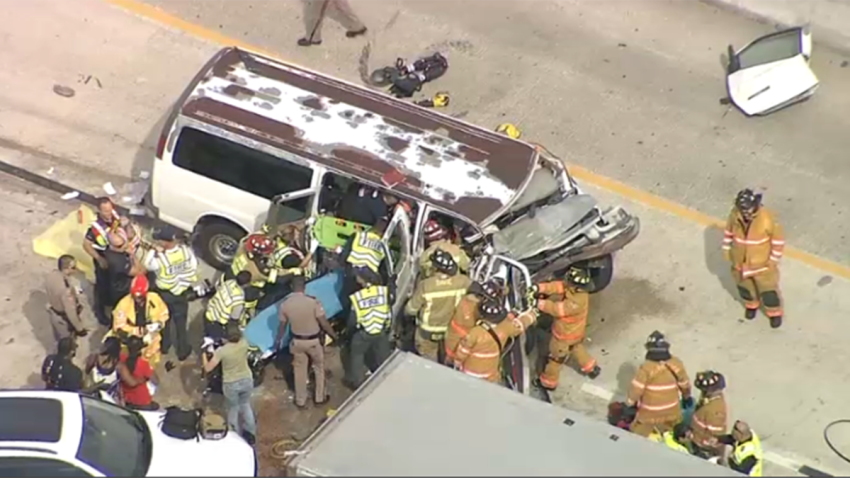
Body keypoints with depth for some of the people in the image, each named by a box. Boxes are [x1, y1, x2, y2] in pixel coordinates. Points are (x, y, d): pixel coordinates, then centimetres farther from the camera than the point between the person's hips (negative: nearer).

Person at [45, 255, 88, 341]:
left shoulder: (51, 276, -16)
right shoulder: (66, 288, -40)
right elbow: (70, 311, -30)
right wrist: (79, 328, -16)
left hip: (53, 314, 7)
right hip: (65, 320, -7)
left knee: (60, 340, 33)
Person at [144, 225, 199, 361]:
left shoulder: (160, 259, -33)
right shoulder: (186, 250, -21)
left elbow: (147, 265, -13)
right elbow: (193, 268, -8)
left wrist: (154, 251, -13)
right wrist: (189, 284, 8)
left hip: (164, 293, -2)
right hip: (182, 292, 2)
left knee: (164, 320, 24)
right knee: (181, 322, 19)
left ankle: (164, 346, 43)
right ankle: (183, 351, 31)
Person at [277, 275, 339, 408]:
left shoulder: (285, 304, -13)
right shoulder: (312, 302, -23)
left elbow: (283, 325, 0)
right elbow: (324, 323, -17)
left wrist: (278, 340, 18)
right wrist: (334, 335, 0)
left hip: (297, 341, 2)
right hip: (314, 340, -2)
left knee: (299, 370, 19)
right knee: (319, 368, 20)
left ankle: (300, 401, 30)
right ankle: (320, 397, 32)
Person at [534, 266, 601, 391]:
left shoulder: (577, 303, -43)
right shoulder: (575, 289, -19)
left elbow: (557, 309, -39)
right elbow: (557, 286, -22)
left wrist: (539, 303, -36)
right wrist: (539, 287, -34)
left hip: (566, 335, -8)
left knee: (555, 358, 16)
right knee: (577, 348, 35)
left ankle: (548, 382, 37)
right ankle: (591, 368, 54)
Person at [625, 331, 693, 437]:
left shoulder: (646, 368, -26)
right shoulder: (676, 364, -11)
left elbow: (636, 389, -21)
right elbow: (684, 384, 4)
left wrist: (629, 404, -4)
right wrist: (687, 397, 23)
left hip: (649, 413, -4)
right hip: (671, 411, 4)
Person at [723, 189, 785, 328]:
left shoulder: (767, 219, -32)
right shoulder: (735, 214, -21)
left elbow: (778, 237, -18)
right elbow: (729, 230, -1)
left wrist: (774, 259, -12)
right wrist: (726, 248, 5)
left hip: (762, 263, -3)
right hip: (740, 260, 3)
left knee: (768, 288, 14)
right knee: (744, 286, 25)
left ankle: (774, 312, 41)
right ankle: (751, 304, 55)